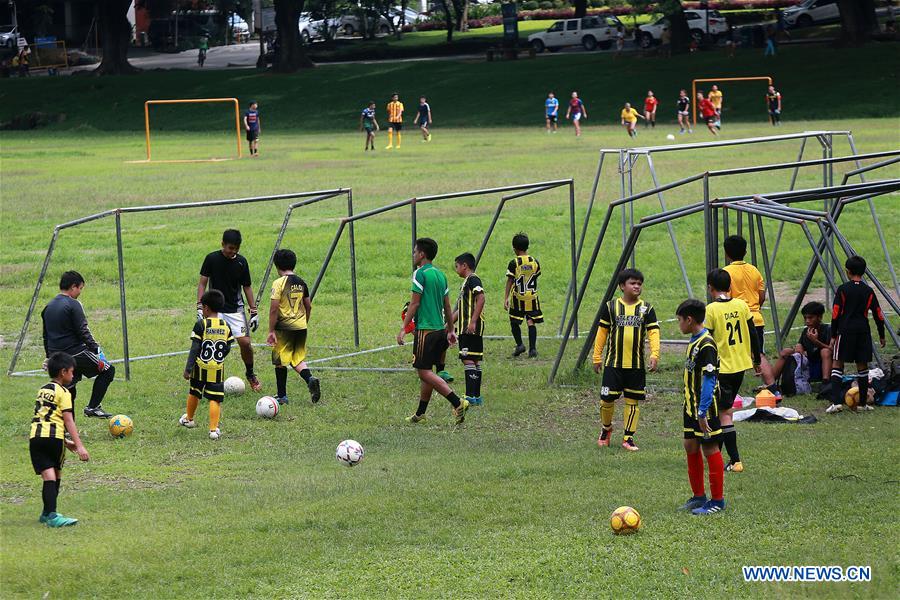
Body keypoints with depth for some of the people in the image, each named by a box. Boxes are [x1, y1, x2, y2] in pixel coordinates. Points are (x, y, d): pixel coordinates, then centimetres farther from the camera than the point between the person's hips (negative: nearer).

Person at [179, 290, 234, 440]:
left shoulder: (201, 325, -10)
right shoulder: (226, 326, 1)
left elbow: (195, 348, -12)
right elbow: (227, 349, 7)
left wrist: (188, 368, -10)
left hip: (201, 367, -2)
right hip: (218, 368, 2)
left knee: (194, 393, 21)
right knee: (215, 399, 1)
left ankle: (189, 419, 40)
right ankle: (214, 429, -7)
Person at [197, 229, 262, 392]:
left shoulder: (241, 262, 1)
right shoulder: (212, 259, -6)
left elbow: (247, 286, 9)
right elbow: (202, 283, -2)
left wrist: (254, 311, 6)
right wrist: (200, 307, -11)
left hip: (236, 309, 1)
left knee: (245, 342, -10)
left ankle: (251, 375, 13)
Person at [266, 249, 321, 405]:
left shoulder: (279, 283, -13)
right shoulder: (301, 283, 6)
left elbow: (274, 308, -17)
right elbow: (308, 306, 12)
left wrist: (271, 331, -11)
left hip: (284, 328, -6)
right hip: (301, 327, 6)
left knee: (280, 361, 8)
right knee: (297, 359, 15)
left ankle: (282, 396, 13)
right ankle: (310, 379, -13)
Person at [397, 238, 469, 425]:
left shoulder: (420, 273, -10)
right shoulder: (440, 275, 14)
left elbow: (414, 304, -14)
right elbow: (447, 306, 17)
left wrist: (403, 328, -11)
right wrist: (450, 330, 24)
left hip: (425, 330, -9)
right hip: (440, 329, 9)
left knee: (424, 372, -9)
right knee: (427, 371, 14)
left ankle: (458, 403, -21)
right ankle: (420, 413, 20)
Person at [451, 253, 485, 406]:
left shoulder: (473, 279, -8)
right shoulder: (466, 282, 23)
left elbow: (481, 298, -21)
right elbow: (460, 310, 28)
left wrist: (473, 321, -26)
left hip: (472, 328, -10)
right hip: (464, 328, 10)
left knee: (468, 359, -13)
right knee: (475, 361, 10)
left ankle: (471, 396, -17)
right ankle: (476, 396, 13)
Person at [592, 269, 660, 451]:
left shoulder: (646, 309, 2)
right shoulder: (611, 307, 1)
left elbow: (653, 332, -4)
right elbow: (602, 332, 6)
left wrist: (654, 355, -18)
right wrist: (597, 357, 5)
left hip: (637, 365, 1)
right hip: (613, 363, -1)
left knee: (632, 401, 4)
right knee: (607, 399, 0)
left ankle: (629, 438, 13)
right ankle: (606, 428, 27)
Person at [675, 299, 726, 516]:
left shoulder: (706, 345, -19)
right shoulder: (694, 341, 11)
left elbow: (709, 380, -23)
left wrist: (702, 412, -25)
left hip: (705, 408, -9)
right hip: (692, 406, 10)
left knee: (710, 449, -2)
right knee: (691, 446, 13)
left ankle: (717, 501, 6)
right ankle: (699, 496, 23)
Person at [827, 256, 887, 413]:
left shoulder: (842, 290, -4)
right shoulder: (869, 291, 4)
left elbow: (835, 314, -6)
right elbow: (878, 315, 7)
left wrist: (833, 335, 0)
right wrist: (881, 335, 18)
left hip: (845, 330, -3)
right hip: (863, 331, 3)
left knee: (837, 364, 2)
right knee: (862, 365, 10)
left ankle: (836, 401, -10)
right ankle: (863, 403, 14)